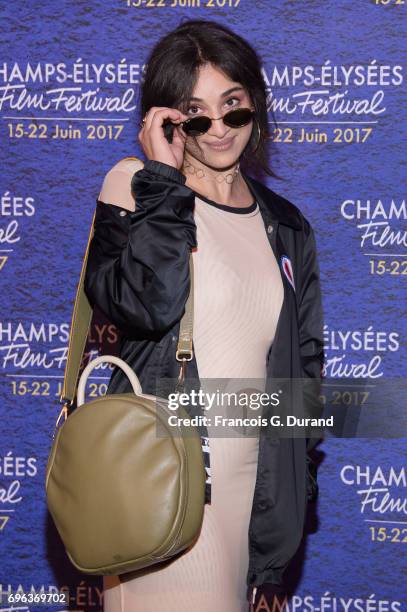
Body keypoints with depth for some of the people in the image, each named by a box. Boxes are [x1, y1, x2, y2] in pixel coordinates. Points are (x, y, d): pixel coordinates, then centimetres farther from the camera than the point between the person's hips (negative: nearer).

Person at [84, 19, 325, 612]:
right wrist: (163, 180, -15)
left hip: (255, 484, 5)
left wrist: (300, 483, 13)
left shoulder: (287, 227, 12)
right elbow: (144, 305, -21)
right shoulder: (136, 190, -2)